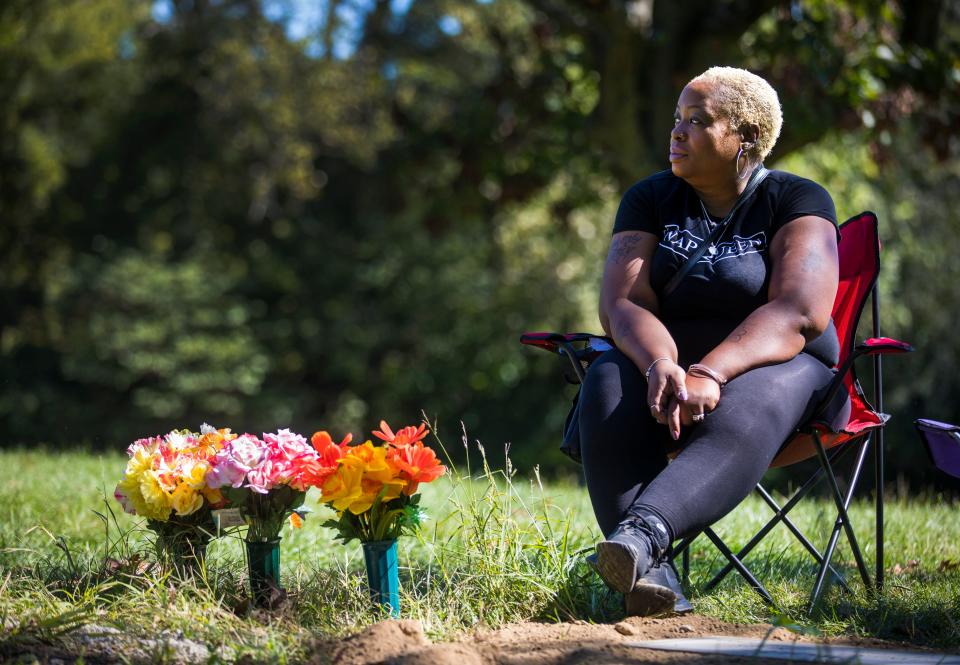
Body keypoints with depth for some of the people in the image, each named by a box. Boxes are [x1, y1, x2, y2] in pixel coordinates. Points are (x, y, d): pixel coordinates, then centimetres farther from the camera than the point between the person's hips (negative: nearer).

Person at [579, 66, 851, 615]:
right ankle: (646, 569, -46)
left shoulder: (798, 201, -3)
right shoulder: (651, 199, 8)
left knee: (743, 415, -38)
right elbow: (621, 303, -5)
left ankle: (643, 531, -62)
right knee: (609, 390, -31)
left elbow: (799, 313, -18)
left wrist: (712, 374, -33)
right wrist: (660, 366, -28)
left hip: (776, 369, -3)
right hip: (665, 360, 3)